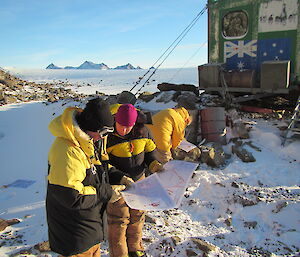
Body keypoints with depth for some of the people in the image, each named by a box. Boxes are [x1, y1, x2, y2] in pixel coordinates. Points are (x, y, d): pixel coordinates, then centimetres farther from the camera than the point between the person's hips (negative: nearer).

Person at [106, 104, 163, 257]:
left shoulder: (142, 131, -11)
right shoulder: (108, 136, -23)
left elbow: (149, 152, 5)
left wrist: (154, 165, -14)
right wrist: (119, 178, -28)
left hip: (138, 181, 5)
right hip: (116, 183, -4)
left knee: (137, 216, 20)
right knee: (118, 221, 5)